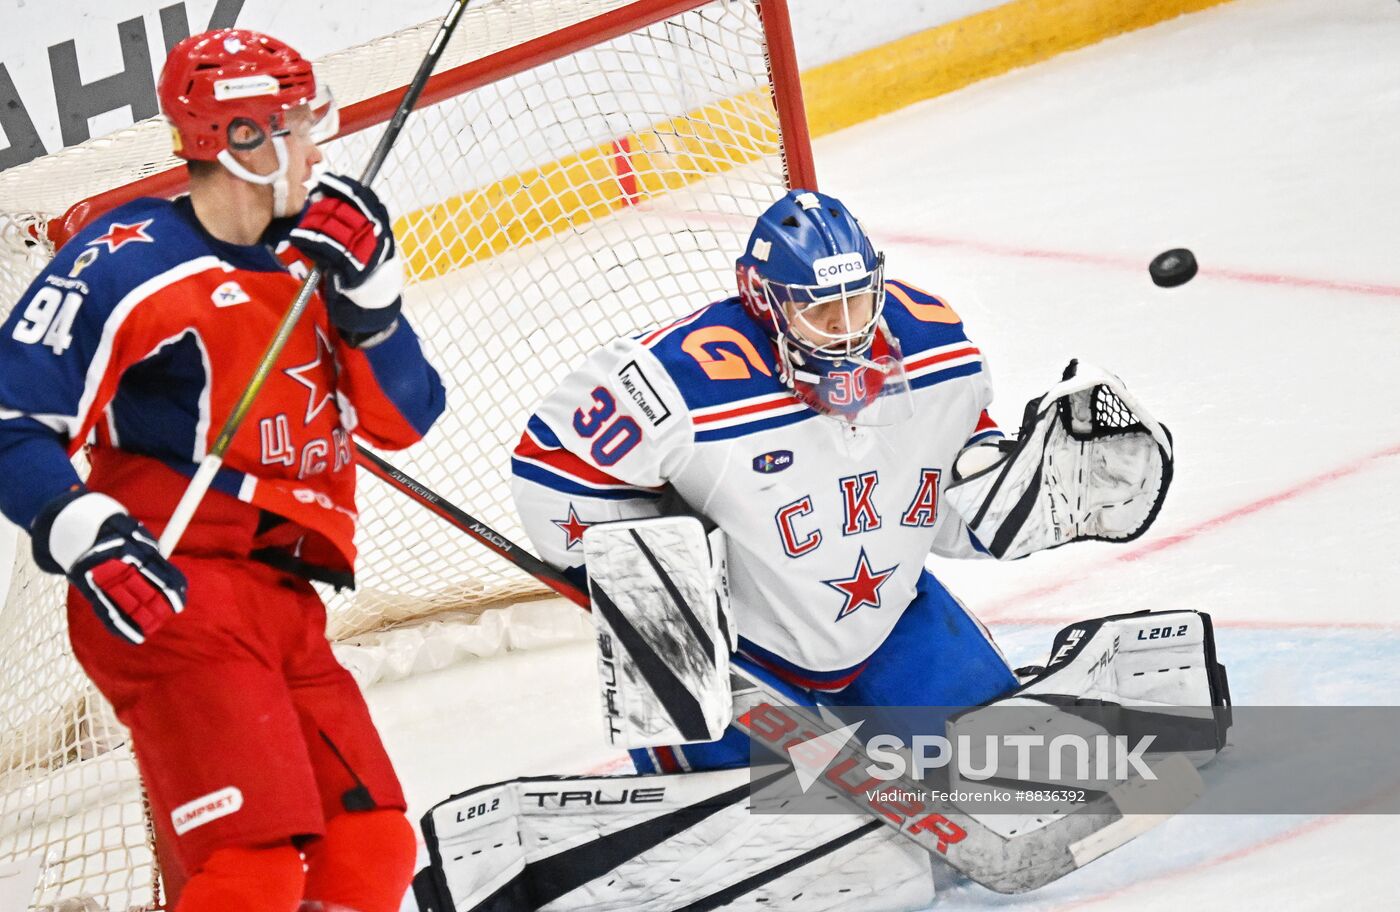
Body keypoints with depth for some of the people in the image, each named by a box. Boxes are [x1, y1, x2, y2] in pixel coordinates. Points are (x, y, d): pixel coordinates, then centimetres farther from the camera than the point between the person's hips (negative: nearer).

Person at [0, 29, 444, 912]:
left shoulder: (306, 265, 15)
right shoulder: (131, 261, -8)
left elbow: (402, 420, 12)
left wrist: (368, 287, -1)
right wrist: (89, 540, -24)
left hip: (283, 605, 8)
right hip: (169, 599, -8)